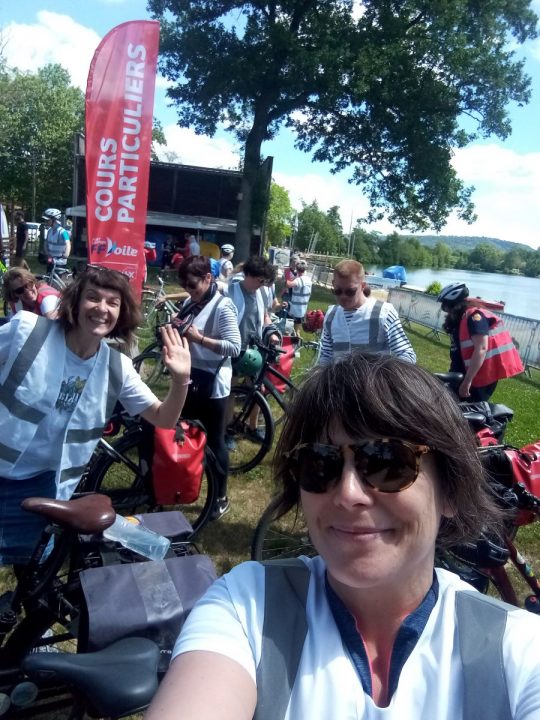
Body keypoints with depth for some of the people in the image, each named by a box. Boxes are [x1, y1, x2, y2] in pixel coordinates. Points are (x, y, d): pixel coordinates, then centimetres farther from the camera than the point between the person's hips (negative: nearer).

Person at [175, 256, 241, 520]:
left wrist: (200, 338, -26)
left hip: (213, 384, -7)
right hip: (189, 380, 7)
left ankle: (221, 497, 23)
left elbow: (235, 347, -21)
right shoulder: (190, 303, 7)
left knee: (214, 442, 6)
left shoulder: (223, 306, -14)